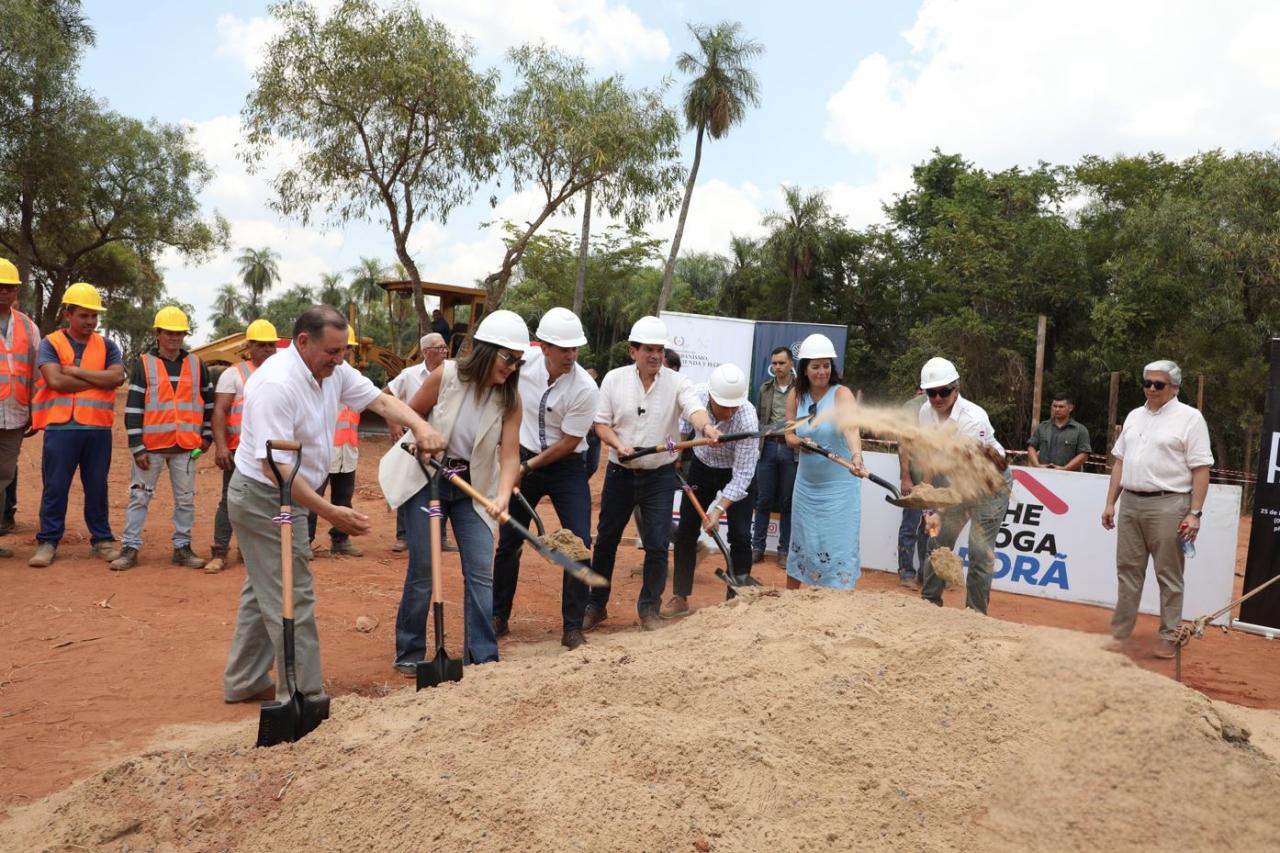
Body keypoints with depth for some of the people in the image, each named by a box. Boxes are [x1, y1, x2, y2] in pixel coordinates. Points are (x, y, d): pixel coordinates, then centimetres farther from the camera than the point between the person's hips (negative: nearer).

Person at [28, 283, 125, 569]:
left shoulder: (106, 346, 11)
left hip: (98, 427, 2)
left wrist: (75, 371, -9)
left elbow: (118, 377, -7)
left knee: (97, 486, 9)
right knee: (55, 486, 2)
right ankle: (47, 541, 11)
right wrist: (99, 381, -7)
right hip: (61, 427, -2)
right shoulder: (50, 343, 4)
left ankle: (102, 540, 17)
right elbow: (56, 380, -12)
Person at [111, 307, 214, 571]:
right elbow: (132, 408, -4)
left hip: (186, 446, 2)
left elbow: (209, 402, 17)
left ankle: (182, 547, 17)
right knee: (139, 497, 3)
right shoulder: (143, 364, 0)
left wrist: (207, 435, 13)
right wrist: (137, 447, -9)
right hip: (151, 446, -2)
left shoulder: (197, 365, 7)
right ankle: (131, 547, 11)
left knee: (186, 499, 7)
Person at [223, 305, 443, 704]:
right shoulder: (277, 385, -28)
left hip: (283, 497, 10)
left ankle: (243, 682, 33)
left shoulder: (332, 369, -2)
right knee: (292, 598, -4)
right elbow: (274, 467, -31)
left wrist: (419, 426, -23)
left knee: (264, 591, 19)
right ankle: (303, 696, 6)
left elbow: (380, 400, -2)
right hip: (264, 498, -10)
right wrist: (331, 512, -31)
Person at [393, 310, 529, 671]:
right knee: (423, 570, 2)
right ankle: (409, 652, 19)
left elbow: (509, 455, -17)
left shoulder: (510, 399, -11)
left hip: (473, 488, 2)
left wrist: (503, 496, -32)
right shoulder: (446, 375, -16)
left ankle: (482, 658, 7)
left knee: (481, 572, -2)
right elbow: (409, 416, -1)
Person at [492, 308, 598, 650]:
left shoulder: (585, 389, -23)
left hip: (566, 466, -3)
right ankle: (498, 617, 26)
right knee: (509, 542, 8)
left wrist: (528, 467, -12)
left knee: (579, 542, -9)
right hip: (523, 457, 3)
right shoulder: (524, 364, -14)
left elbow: (568, 443, -16)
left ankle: (573, 628, 4)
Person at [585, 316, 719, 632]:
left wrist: (706, 427, -46)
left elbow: (694, 409, -24)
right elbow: (601, 423, 0)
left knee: (657, 544, -2)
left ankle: (649, 609, 16)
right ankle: (596, 605, 27)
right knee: (605, 540, 11)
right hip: (620, 473, 1)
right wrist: (619, 444, -19)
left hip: (659, 475, -1)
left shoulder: (677, 383, -6)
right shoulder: (614, 379, -2)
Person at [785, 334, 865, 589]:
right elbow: (789, 435, 4)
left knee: (839, 546, -3)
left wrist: (856, 456, -55)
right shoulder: (796, 396, -2)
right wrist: (800, 443, -20)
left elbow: (851, 428, -36)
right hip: (806, 483, 5)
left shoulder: (842, 394, -17)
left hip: (839, 485, -4)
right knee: (800, 542, 15)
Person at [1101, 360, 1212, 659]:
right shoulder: (1134, 416, 14)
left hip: (1168, 505, -6)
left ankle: (1169, 637, 11)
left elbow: (1201, 469, -9)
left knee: (1169, 575, 2)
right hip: (1130, 503, 6)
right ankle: (1119, 631, 19)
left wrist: (1195, 513, -15)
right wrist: (1110, 503, 12)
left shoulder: (1189, 418, -5)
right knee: (1128, 569, 11)